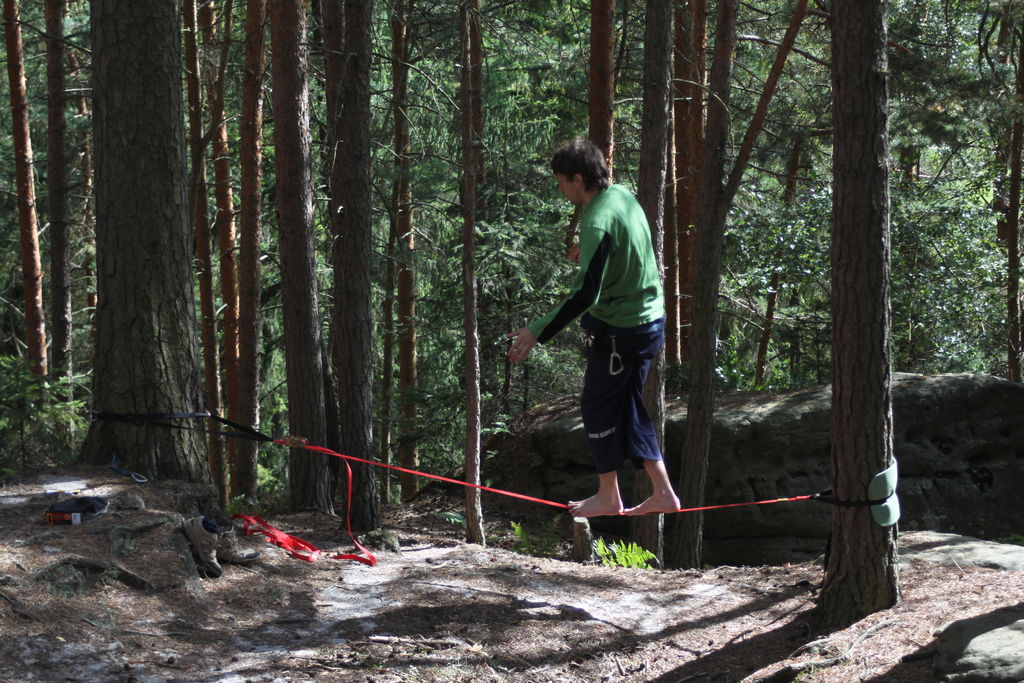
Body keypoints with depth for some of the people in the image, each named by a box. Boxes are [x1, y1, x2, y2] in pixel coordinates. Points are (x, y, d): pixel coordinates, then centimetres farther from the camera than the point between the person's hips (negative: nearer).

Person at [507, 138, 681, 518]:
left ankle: (608, 497, 19)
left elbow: (585, 294, -29)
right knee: (629, 407, 16)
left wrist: (536, 332, -28)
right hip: (648, 318, 9)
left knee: (598, 406, 7)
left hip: (618, 330, -9)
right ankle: (663, 494, 18)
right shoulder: (623, 195, 3)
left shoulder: (598, 222, -25)